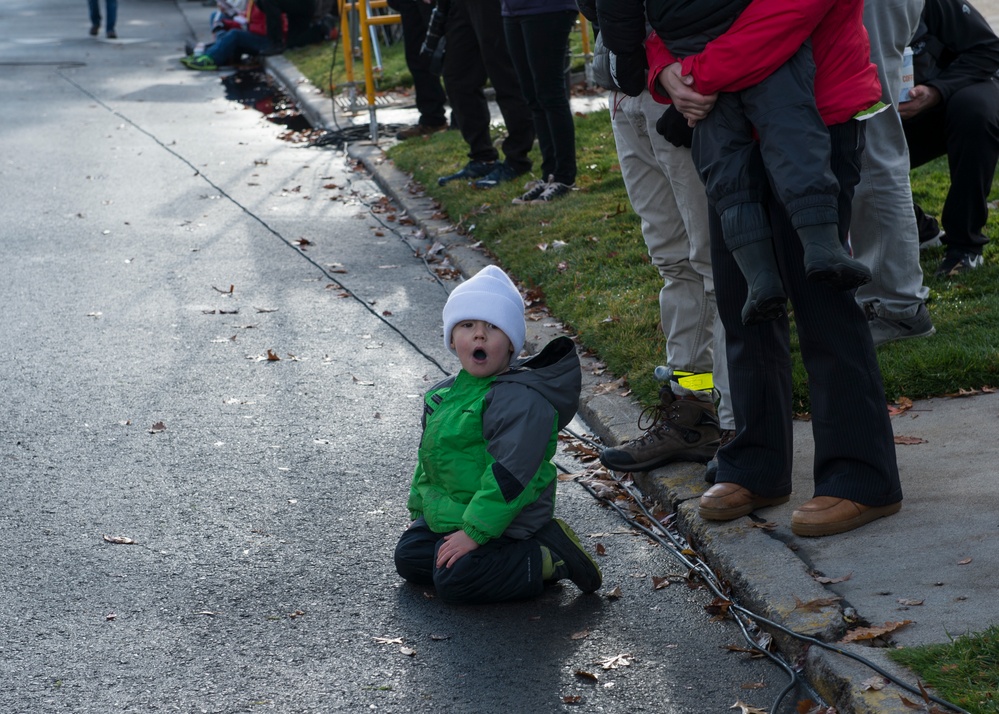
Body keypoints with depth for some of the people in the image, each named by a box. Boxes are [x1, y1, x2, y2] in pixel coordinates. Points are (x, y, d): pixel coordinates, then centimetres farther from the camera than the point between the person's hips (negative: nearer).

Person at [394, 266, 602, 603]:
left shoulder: (520, 399, -22)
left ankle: (546, 561, -5)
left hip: (497, 521, -10)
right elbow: (429, 457, 22)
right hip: (446, 512, 10)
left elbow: (510, 475, -27)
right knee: (408, 557, 6)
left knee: (453, 580, -21)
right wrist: (419, 507, 20)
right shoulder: (444, 393, 8)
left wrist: (474, 531, -28)